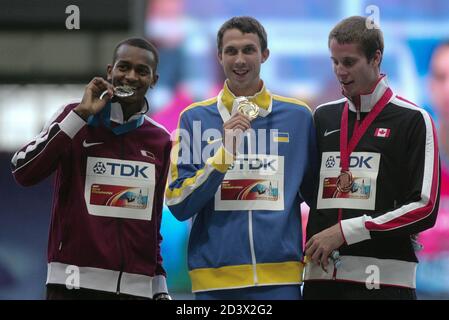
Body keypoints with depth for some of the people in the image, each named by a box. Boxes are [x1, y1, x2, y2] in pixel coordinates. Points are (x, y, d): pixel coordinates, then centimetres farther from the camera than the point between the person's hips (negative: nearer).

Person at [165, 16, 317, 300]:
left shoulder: (297, 116, 7)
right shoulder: (195, 118, 4)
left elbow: (315, 194, 16)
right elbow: (178, 206, -2)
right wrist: (224, 152, -12)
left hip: (281, 279, 1)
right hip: (215, 281, 0)